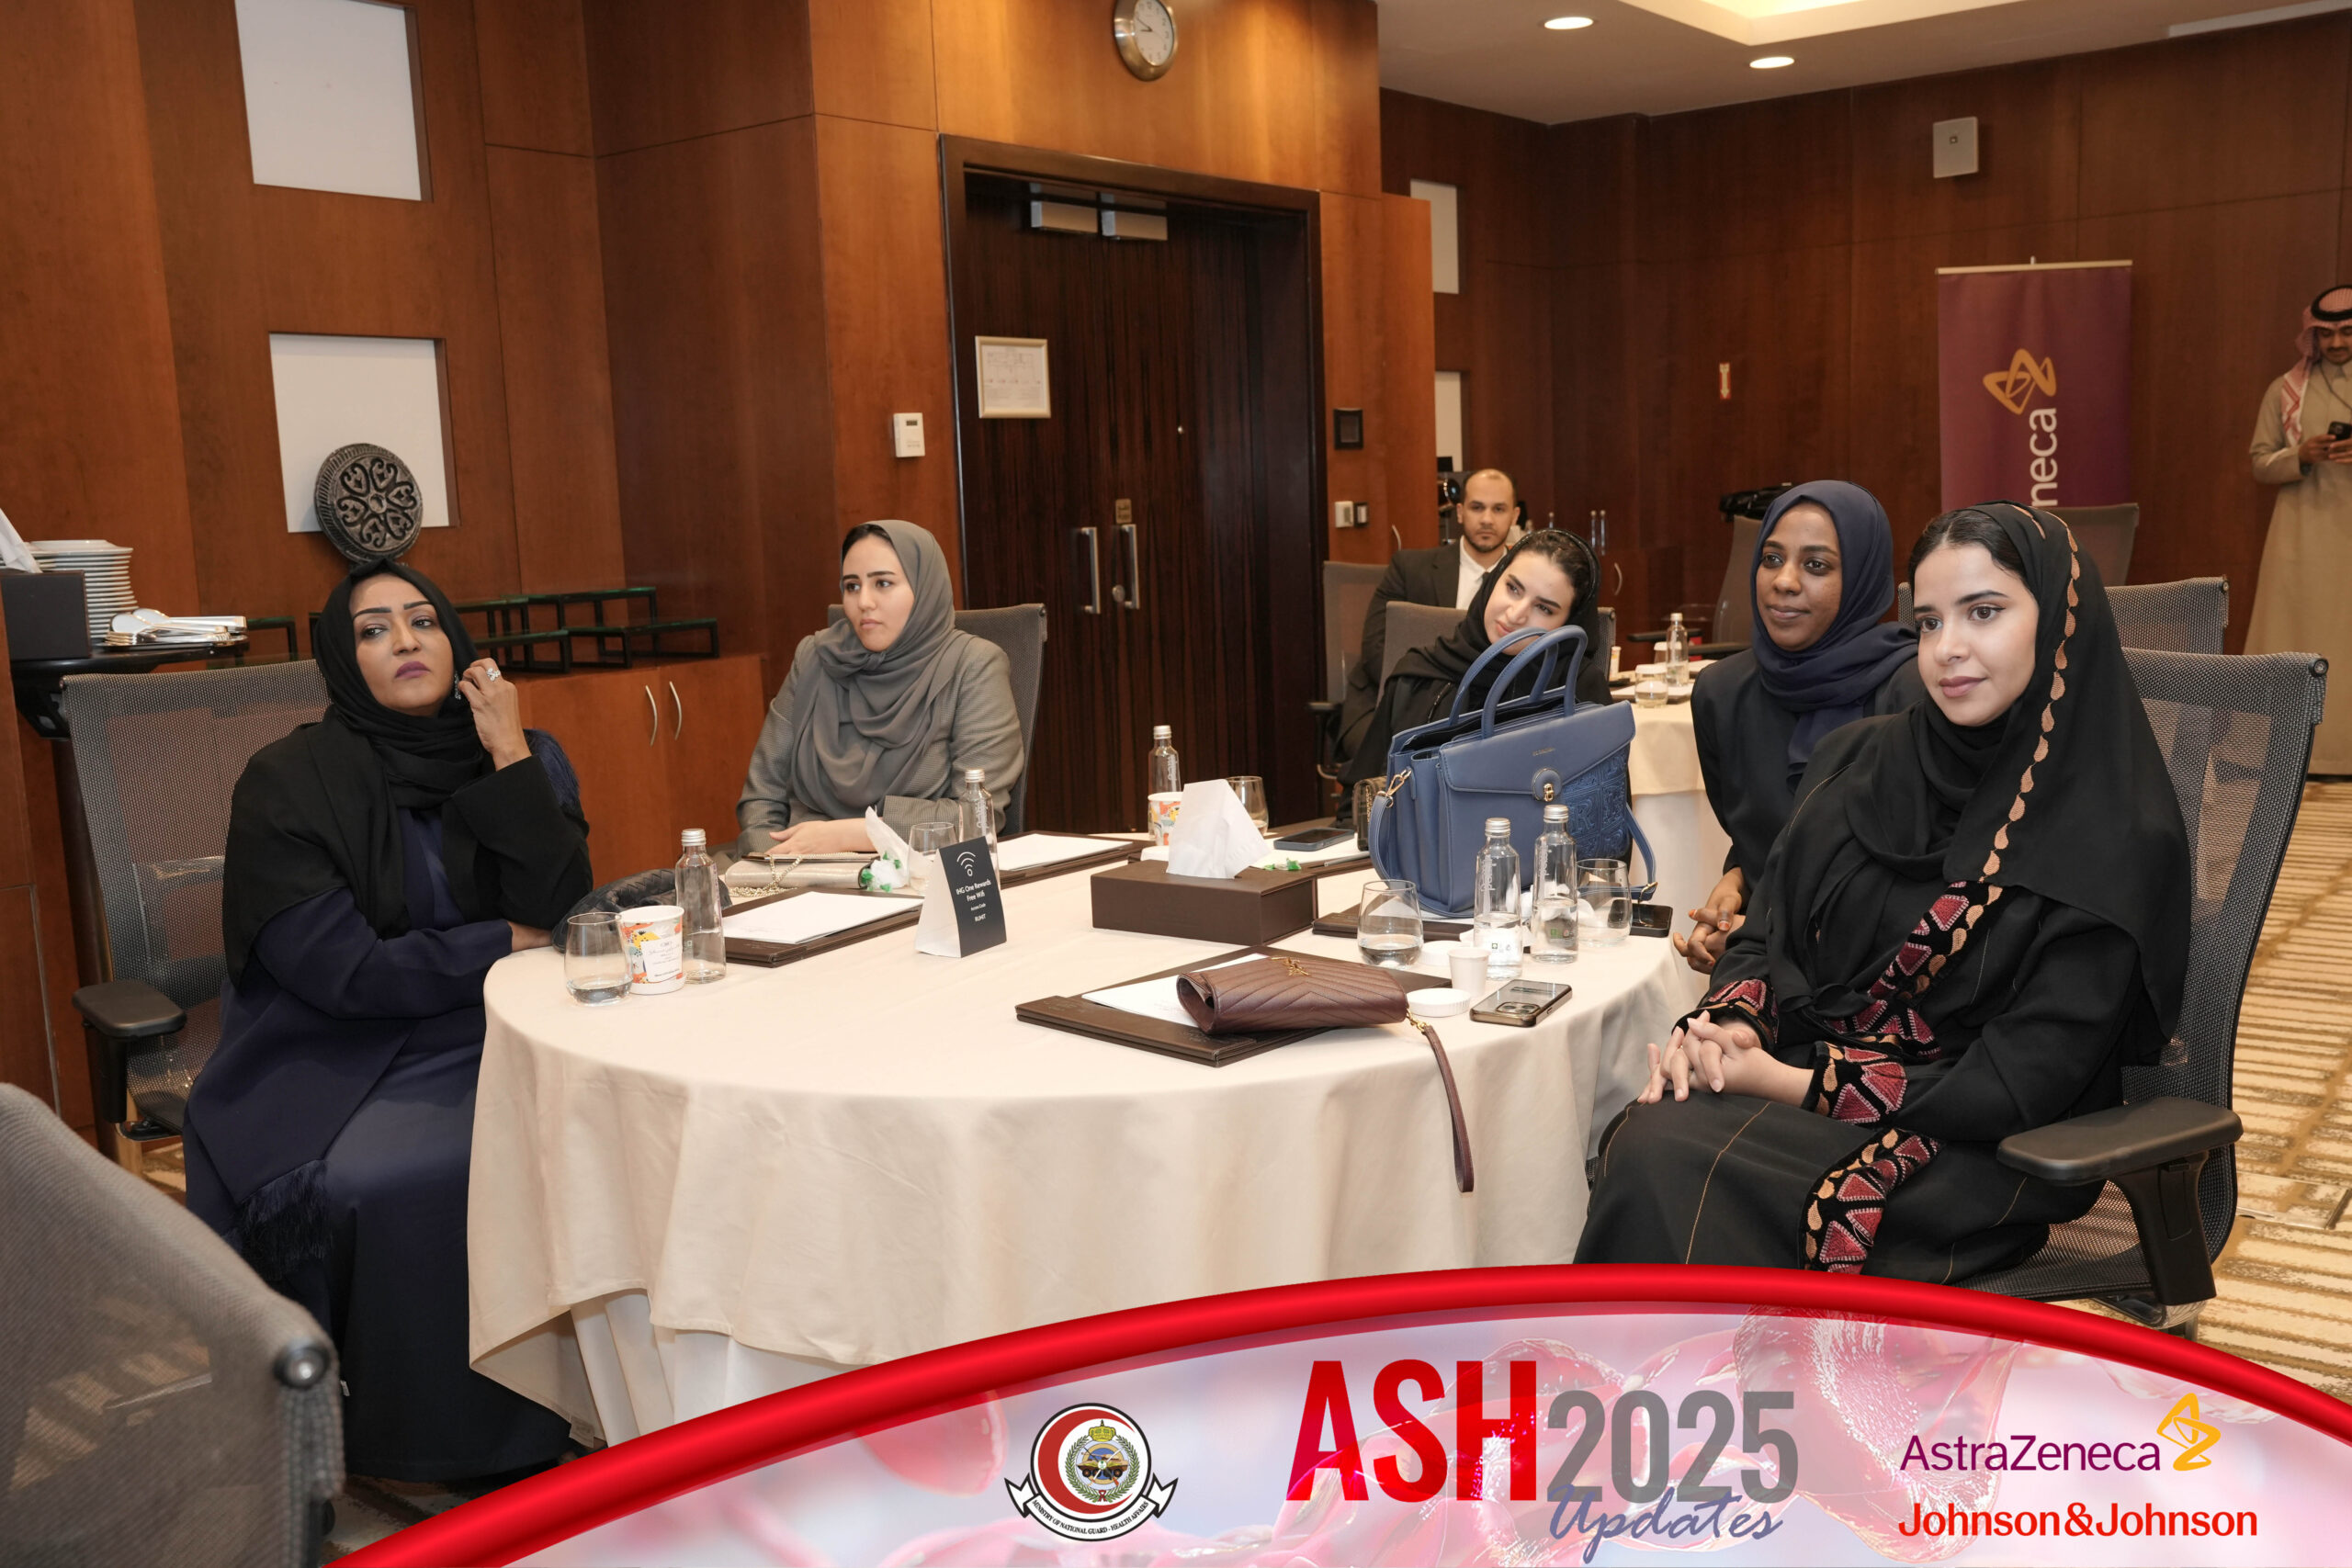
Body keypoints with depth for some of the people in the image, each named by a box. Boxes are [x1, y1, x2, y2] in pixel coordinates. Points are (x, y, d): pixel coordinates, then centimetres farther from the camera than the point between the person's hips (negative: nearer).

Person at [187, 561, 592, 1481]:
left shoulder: (524, 761, 6)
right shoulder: (288, 783, -4)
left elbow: (560, 914, -8)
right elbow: (340, 968, -13)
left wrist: (510, 759, -12)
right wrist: (503, 944, -7)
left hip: (483, 1040, 3)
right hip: (332, 1053, -2)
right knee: (348, 1188, -31)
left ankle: (533, 1424, -6)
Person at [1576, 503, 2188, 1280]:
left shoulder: (2118, 841, -8)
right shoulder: (1858, 761, 10)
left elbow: (2014, 1089, -13)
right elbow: (1764, 932, 13)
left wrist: (1791, 1082, -17)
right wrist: (1728, 1027, -11)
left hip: (1970, 1156, -5)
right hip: (1798, 1078, 5)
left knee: (1667, 1162, -30)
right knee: (1645, 1137, -28)